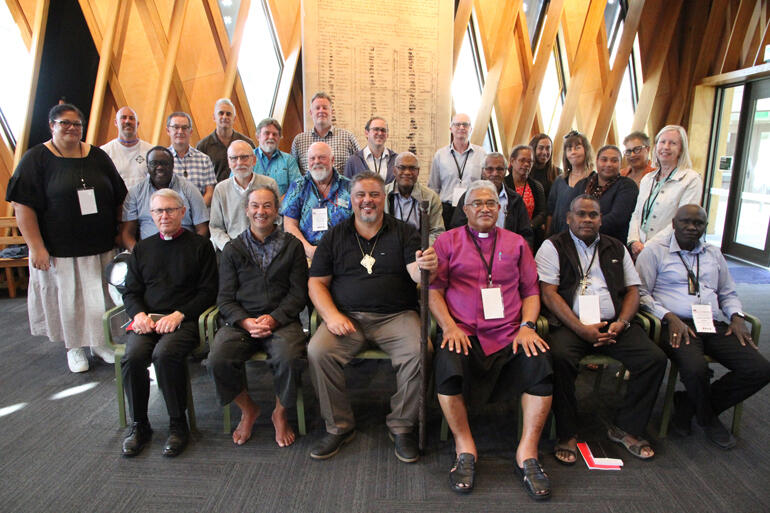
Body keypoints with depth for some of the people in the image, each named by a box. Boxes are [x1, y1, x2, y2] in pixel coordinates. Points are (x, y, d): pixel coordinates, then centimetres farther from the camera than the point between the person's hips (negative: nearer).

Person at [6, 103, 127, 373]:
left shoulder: (97, 156, 8)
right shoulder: (36, 158, -3)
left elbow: (118, 199, 12)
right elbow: (23, 205, -8)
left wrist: (119, 235, 7)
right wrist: (36, 247, -14)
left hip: (100, 247, 3)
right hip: (59, 250, -3)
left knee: (101, 295, 9)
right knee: (68, 298, 7)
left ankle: (101, 342, 26)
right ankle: (74, 347, 26)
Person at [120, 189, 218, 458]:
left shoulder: (200, 245, 9)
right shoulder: (142, 248, 22)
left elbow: (208, 291, 2)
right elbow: (130, 291, 19)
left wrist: (179, 314, -11)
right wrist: (138, 314, -3)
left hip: (184, 320, -4)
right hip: (147, 319, 4)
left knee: (165, 354, -32)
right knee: (132, 357, -25)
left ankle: (178, 425, -14)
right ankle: (139, 425, -4)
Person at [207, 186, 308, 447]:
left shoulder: (292, 246, 10)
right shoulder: (233, 249, 13)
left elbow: (298, 293, 3)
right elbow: (225, 298, 7)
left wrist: (274, 318, -14)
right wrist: (245, 322, -12)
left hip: (281, 320, -1)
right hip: (240, 321, 2)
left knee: (288, 358, -31)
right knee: (217, 360, -24)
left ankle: (280, 413, 1)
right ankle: (248, 410, 6)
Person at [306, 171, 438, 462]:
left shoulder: (404, 233, 9)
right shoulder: (335, 236, 12)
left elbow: (415, 273, -6)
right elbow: (316, 282, 8)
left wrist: (426, 267, -32)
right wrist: (331, 315, -9)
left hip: (397, 315, -1)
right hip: (347, 316, 1)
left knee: (420, 353, -28)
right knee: (317, 352, -25)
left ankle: (402, 426, -3)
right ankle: (339, 426, -4)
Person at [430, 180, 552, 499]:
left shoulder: (516, 243, 20)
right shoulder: (448, 241, 14)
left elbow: (531, 291, 17)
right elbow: (434, 290, 6)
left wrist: (527, 326, -1)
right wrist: (449, 326, -9)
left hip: (509, 334, 2)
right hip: (463, 332, -2)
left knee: (541, 363, -26)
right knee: (447, 365, -32)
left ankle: (527, 453, -11)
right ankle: (465, 449, -10)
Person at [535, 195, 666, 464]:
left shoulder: (616, 248, 20)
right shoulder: (553, 247, 4)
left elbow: (633, 290, 16)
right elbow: (548, 292, -6)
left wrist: (620, 323, -4)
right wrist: (582, 329, -14)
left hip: (613, 324, 5)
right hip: (570, 324, -4)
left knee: (655, 358, -16)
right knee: (560, 357, -33)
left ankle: (626, 428, 4)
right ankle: (567, 434, -12)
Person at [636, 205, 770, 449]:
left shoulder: (713, 254, 23)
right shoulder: (655, 250, 4)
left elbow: (728, 293, 29)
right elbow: (642, 293, -3)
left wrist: (736, 317, 8)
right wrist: (670, 317, -15)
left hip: (713, 325, 6)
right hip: (676, 325, -6)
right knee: (696, 369, -33)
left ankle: (688, 404, 3)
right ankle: (708, 419, 3)